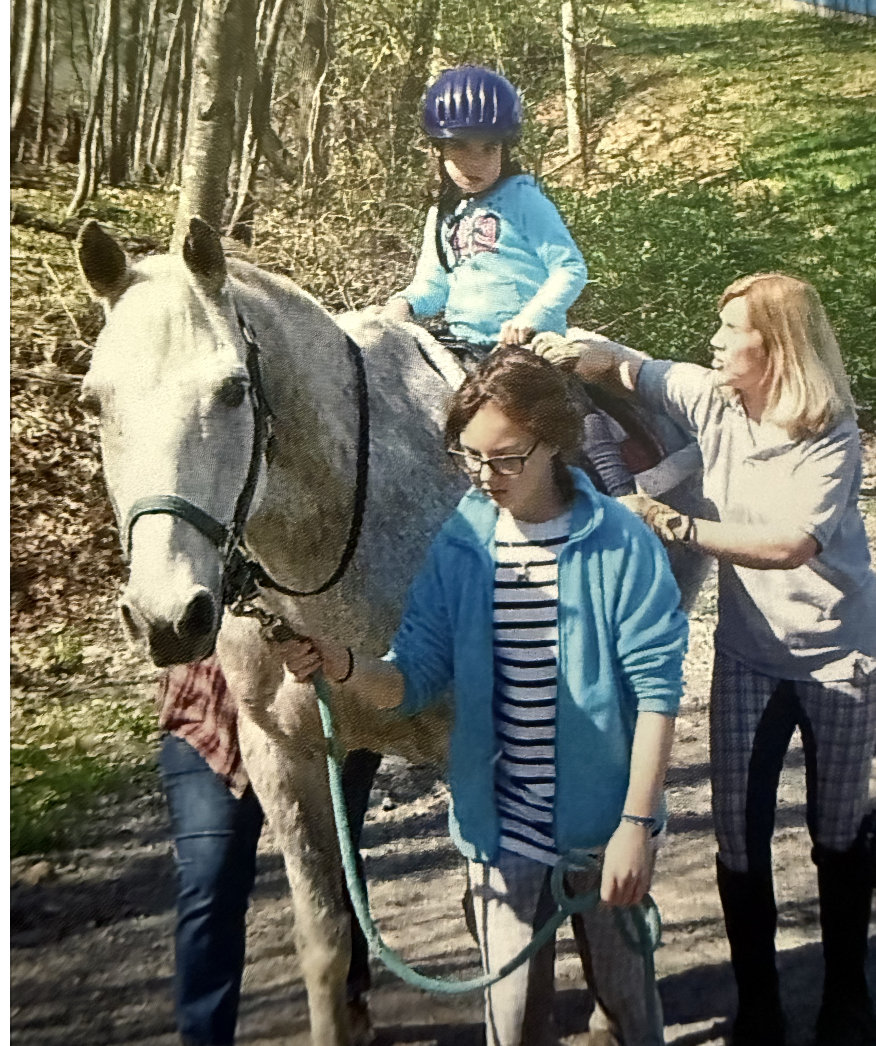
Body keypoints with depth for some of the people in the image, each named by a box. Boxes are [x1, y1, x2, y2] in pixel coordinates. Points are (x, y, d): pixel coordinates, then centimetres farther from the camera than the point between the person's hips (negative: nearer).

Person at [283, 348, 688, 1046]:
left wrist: (637, 824, -15)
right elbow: (414, 680, -2)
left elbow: (656, 687, -12)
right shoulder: (459, 547, -4)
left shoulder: (619, 544, -13)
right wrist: (341, 664, -23)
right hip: (501, 825, 2)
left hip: (601, 821, -2)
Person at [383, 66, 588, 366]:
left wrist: (530, 319, -21)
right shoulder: (443, 215, 17)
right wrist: (405, 302, -5)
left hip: (526, 346, -5)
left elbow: (571, 269, -8)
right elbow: (433, 283, 18)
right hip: (464, 346, 5)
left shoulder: (523, 200, -2)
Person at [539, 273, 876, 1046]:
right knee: (738, 832, 1)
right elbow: (621, 367, 4)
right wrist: (553, 352, -15)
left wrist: (678, 526, -32)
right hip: (748, 654, 3)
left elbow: (791, 545, -27)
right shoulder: (712, 396, -5)